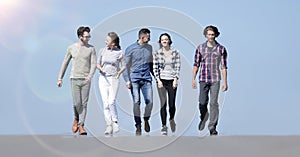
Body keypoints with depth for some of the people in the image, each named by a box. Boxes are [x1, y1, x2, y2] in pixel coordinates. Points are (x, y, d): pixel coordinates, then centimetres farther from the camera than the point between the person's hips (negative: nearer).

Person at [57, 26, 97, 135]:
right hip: (74, 79, 0)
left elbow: (93, 64, -4)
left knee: (84, 103, -1)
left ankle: (81, 126, 8)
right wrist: (60, 78, 10)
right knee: (76, 103, -6)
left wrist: (90, 75, -23)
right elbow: (65, 63, 12)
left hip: (86, 80, 0)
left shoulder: (91, 49, 3)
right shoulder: (71, 48, 5)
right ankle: (76, 119, 23)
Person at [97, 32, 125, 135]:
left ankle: (115, 121, 7)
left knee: (111, 101, -14)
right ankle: (109, 126, 4)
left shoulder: (119, 52, -1)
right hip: (103, 78, 2)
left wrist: (119, 72, -8)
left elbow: (123, 66, 8)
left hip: (113, 79, -2)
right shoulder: (102, 51, 6)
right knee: (105, 103, -2)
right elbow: (98, 64, 12)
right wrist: (100, 68, -8)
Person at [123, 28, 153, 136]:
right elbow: (126, 65, 0)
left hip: (146, 78, 4)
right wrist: (127, 80, -7)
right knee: (136, 102, -6)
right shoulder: (131, 49, -2)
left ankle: (146, 120, 22)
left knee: (150, 101, -5)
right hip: (135, 78, -3)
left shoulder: (149, 48, 13)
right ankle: (138, 126, 4)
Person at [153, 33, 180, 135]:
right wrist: (158, 80, -8)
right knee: (163, 104, -7)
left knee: (172, 104, 2)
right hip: (161, 80, -1)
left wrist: (176, 79, -7)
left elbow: (177, 66, 2)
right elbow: (155, 68, 1)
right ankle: (164, 127, 0)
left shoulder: (175, 52, 3)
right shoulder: (157, 53, 2)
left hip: (172, 80, 1)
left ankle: (171, 119, 34)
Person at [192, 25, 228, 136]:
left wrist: (225, 82, -2)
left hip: (215, 79, -1)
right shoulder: (200, 48, 5)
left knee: (214, 103, -3)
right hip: (203, 79, 1)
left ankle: (212, 127, 4)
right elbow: (196, 64, 9)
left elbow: (224, 66, 2)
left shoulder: (221, 49, 1)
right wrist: (193, 79, 4)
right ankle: (203, 118, 32)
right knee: (202, 103, 3)